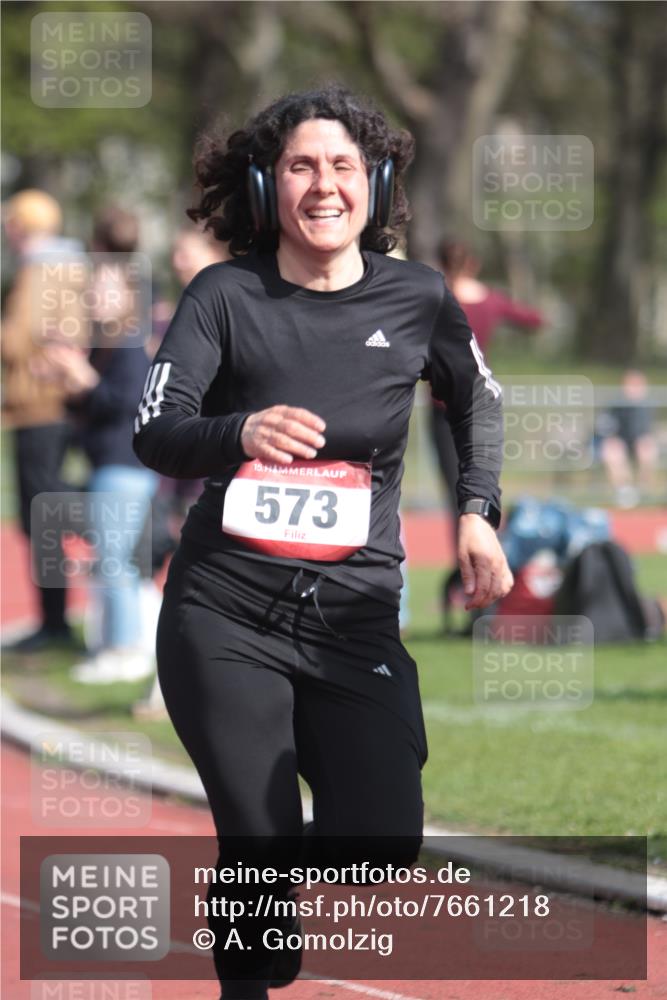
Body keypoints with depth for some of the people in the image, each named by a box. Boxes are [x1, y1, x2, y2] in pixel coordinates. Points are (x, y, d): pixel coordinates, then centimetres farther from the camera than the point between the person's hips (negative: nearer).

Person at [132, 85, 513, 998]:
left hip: (355, 618, 2)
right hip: (226, 620, -2)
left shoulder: (417, 299, 2)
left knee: (385, 850, -10)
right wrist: (241, 433, -33)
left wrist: (477, 511, 11)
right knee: (261, 850, -6)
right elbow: (154, 434, -14)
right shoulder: (227, 296, -4)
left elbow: (477, 397, 22)